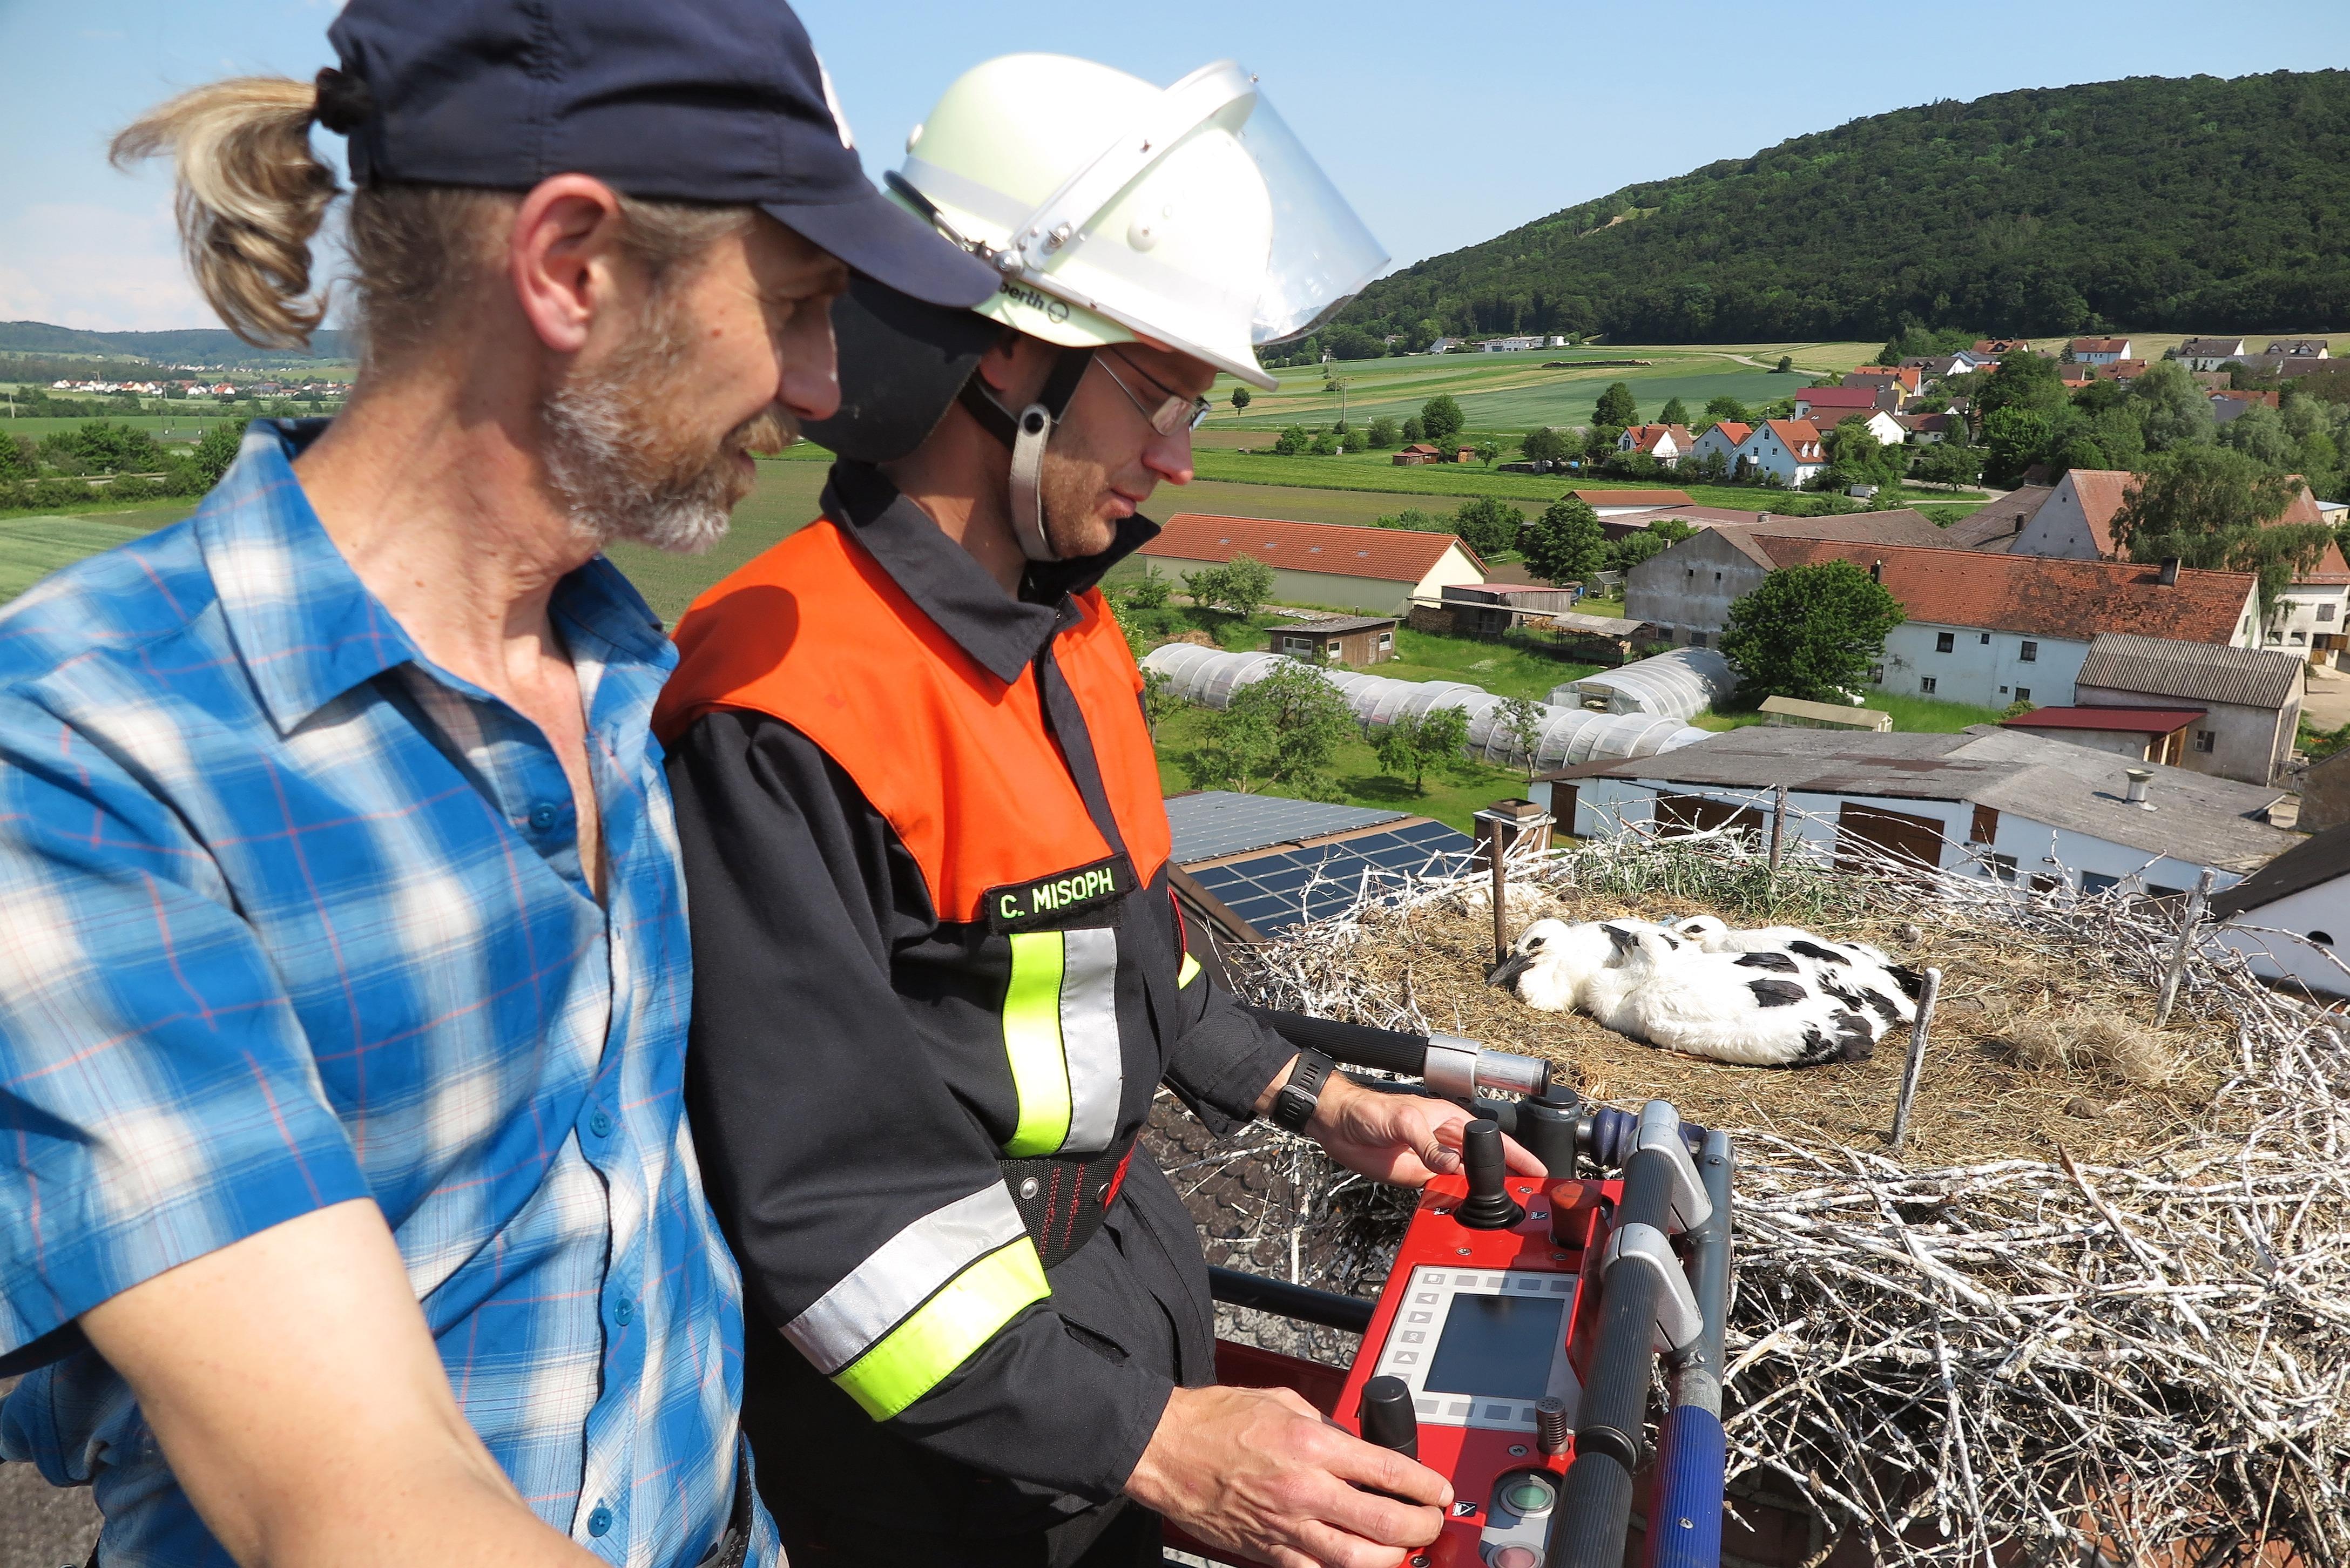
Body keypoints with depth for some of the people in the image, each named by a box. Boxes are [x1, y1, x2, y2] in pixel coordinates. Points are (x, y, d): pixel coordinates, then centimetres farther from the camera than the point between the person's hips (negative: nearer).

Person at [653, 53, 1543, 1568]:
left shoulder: (1073, 627, 2)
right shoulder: (785, 705, -29)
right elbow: (821, 1189, -27)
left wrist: (1320, 1101, 13)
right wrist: (1147, 1442, -28)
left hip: (1124, 1266, 8)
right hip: (939, 1414, -8)